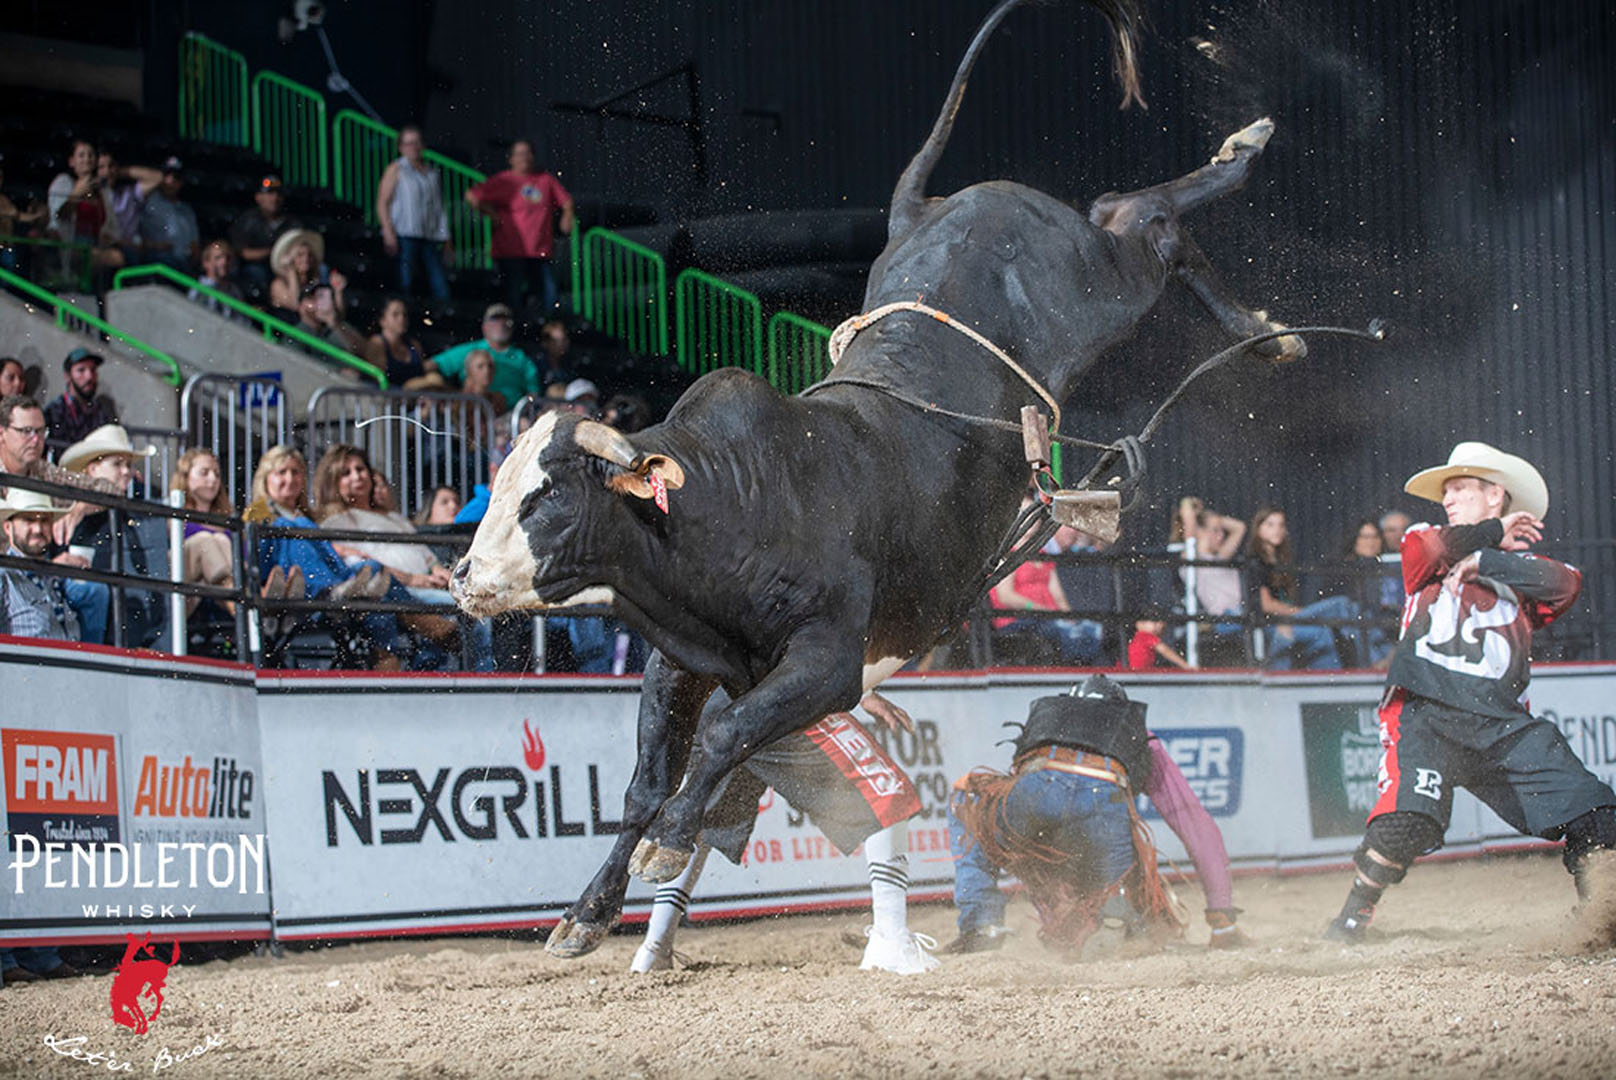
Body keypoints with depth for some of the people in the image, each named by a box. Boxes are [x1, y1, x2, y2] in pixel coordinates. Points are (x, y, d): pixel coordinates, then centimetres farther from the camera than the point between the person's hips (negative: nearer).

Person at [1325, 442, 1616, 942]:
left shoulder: (1522, 566, 21)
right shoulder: (1433, 546, 21)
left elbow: (1566, 583, -3)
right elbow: (1421, 546, -5)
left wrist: (1484, 561, -7)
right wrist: (1493, 534, 6)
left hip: (1502, 722, 2)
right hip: (1425, 711, -2)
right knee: (1406, 821, -27)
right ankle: (1349, 922, -13)